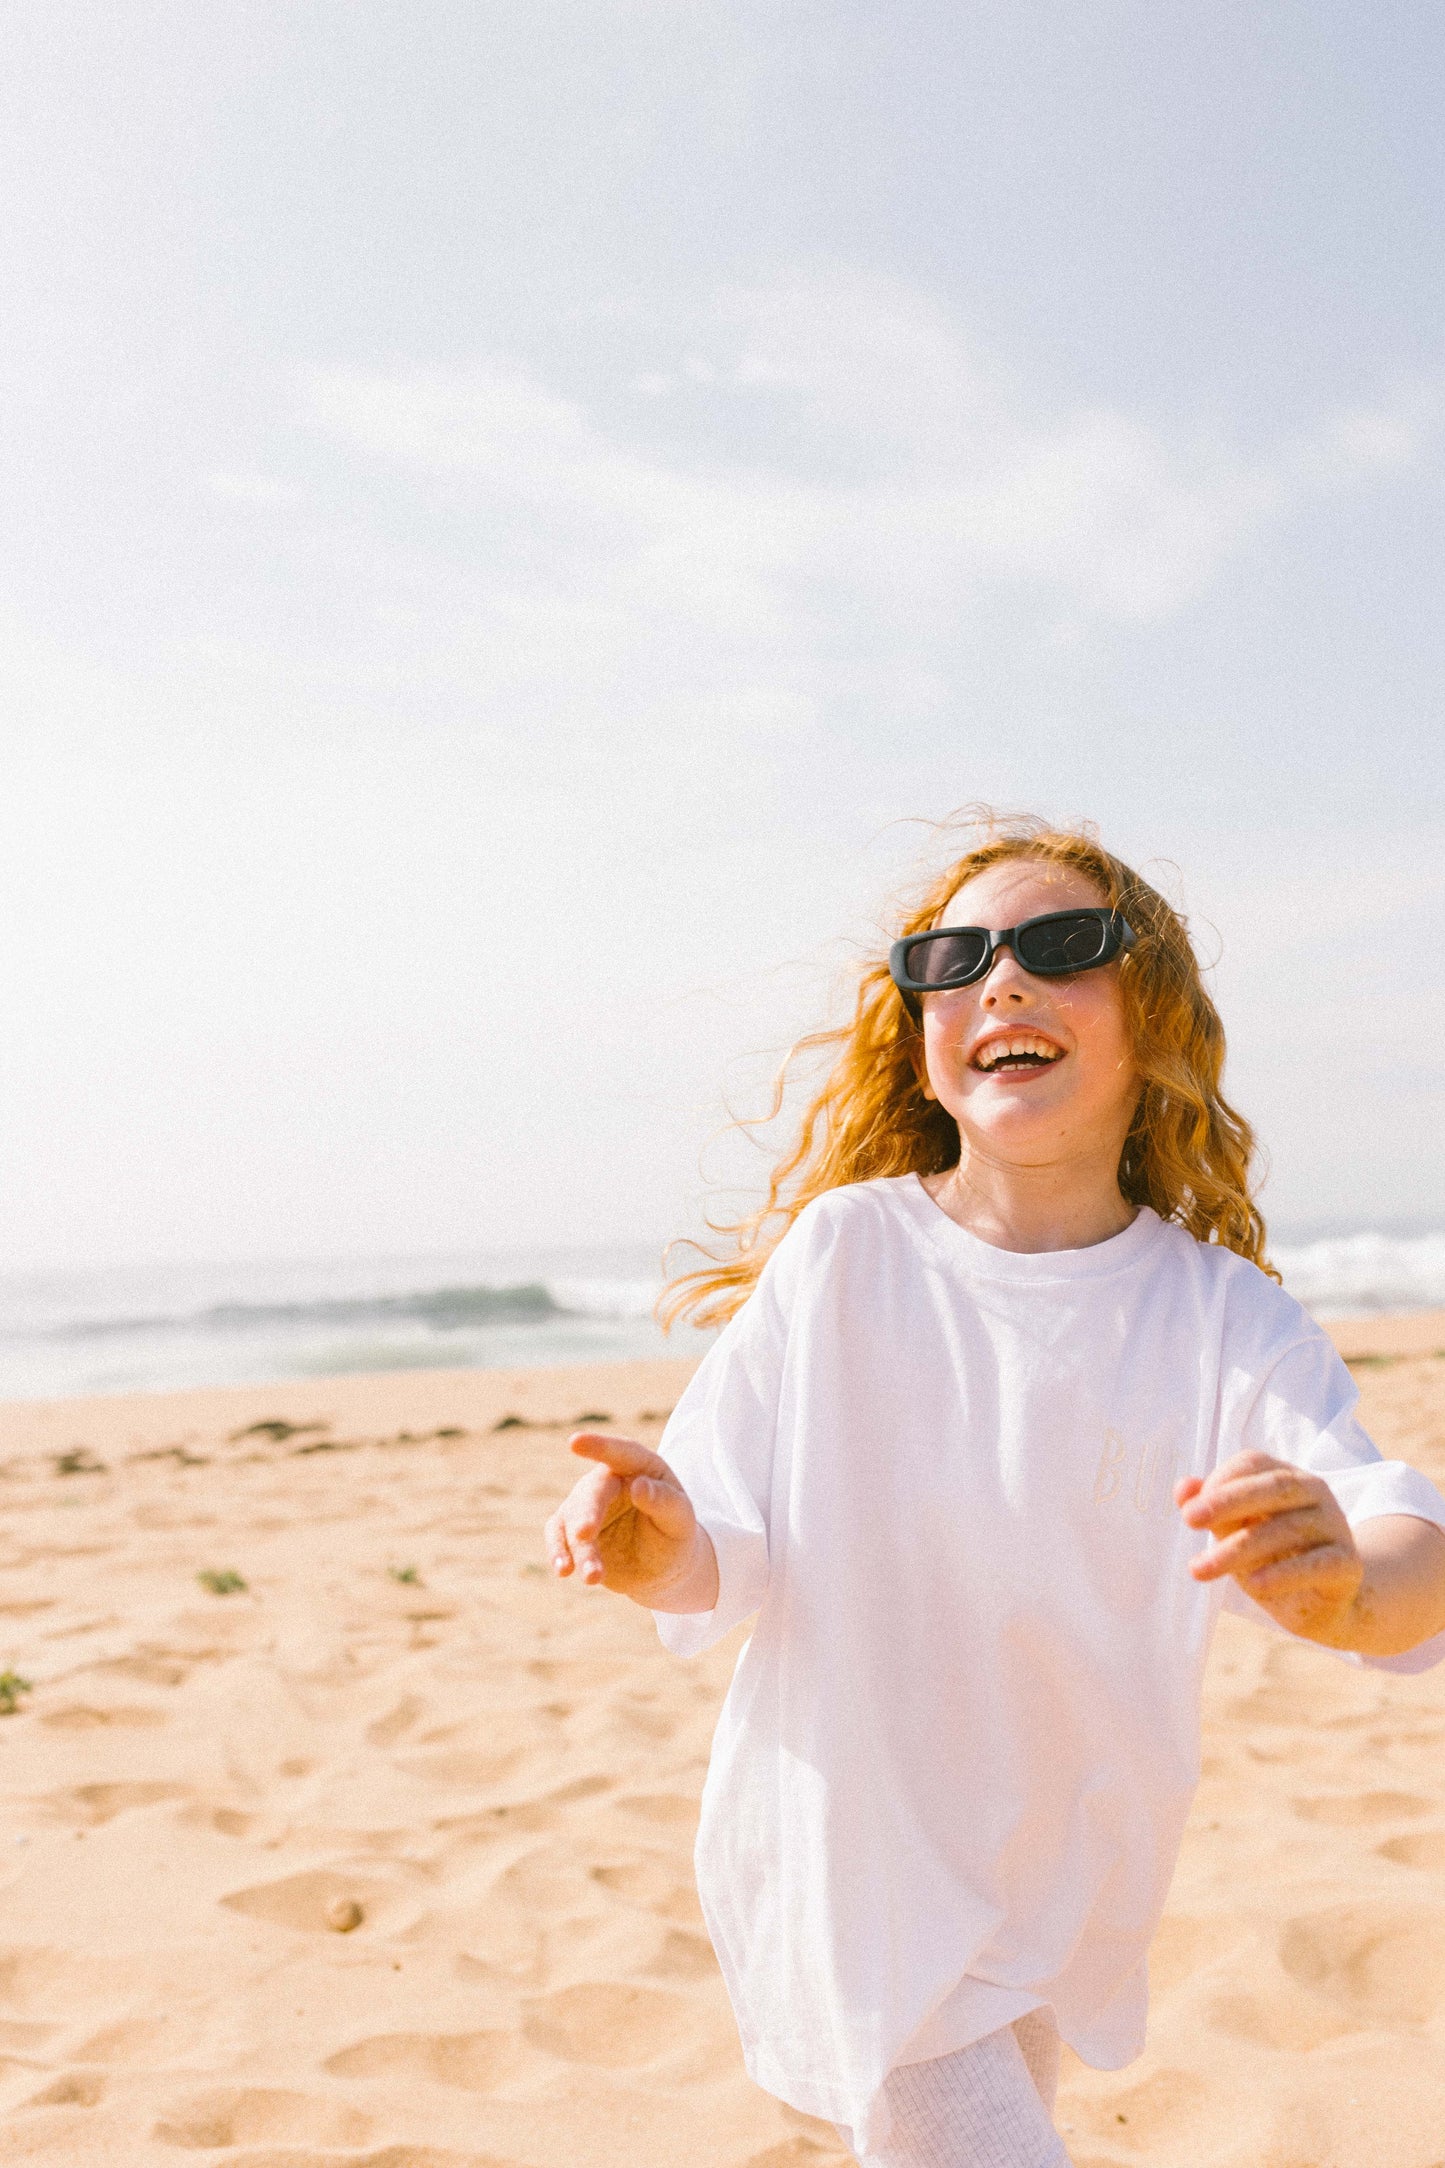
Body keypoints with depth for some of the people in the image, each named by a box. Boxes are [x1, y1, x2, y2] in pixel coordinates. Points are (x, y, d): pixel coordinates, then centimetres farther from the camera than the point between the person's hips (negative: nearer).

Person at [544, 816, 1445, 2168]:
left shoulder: (1223, 1314, -12)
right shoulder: (843, 1249, -14)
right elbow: (727, 1562, -11)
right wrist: (660, 1548, -33)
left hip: (1065, 1887, 3)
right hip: (851, 1870, -3)